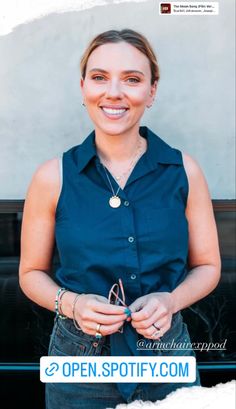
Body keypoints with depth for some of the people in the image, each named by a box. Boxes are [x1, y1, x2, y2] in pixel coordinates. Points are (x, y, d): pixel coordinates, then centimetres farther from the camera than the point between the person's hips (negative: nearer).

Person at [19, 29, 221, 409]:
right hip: (80, 360, 0)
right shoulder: (53, 177, -8)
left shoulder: (184, 171, -6)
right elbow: (32, 272, 1)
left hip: (167, 354, 1)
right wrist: (70, 303, -17)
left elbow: (207, 266, 3)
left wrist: (170, 301, -15)